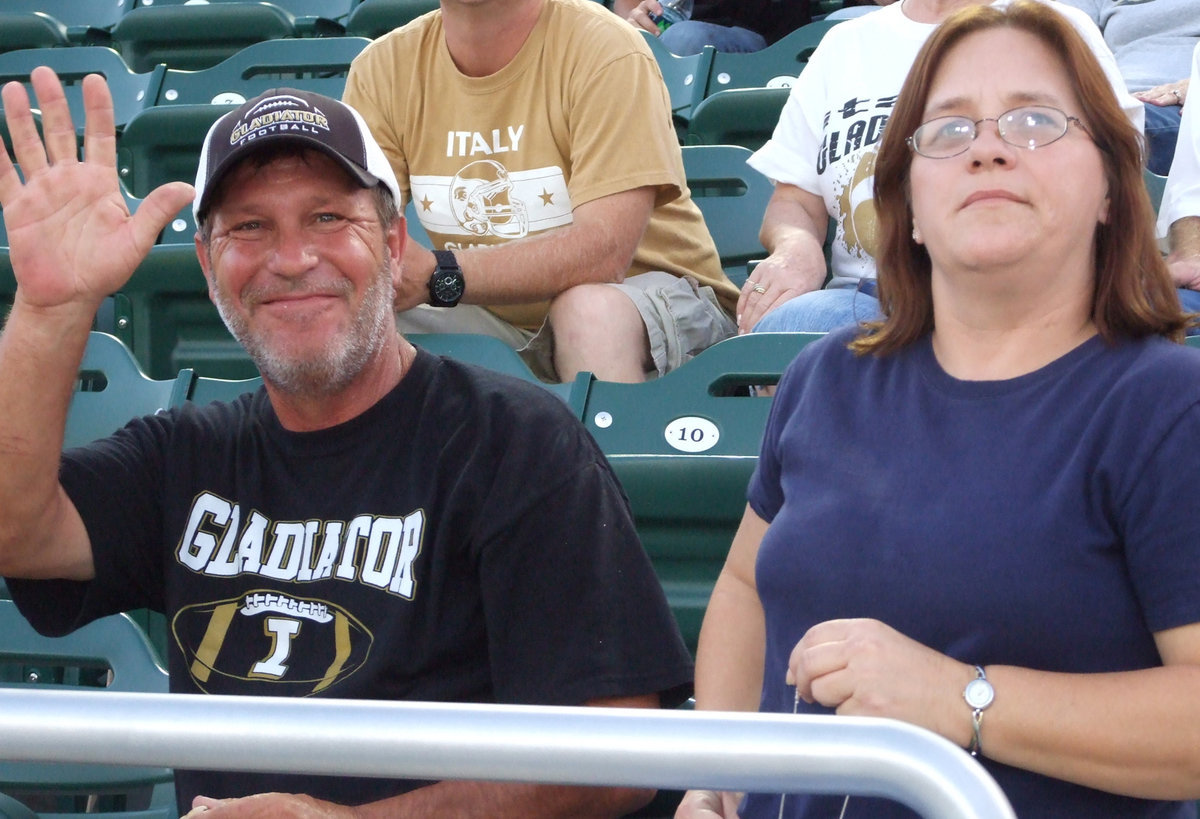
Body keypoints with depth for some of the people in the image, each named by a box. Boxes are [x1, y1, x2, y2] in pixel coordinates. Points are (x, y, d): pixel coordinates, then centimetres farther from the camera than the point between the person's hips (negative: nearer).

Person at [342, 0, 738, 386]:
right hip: (492, 324, 4)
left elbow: (605, 251, -28)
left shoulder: (606, 51, -18)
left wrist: (440, 275, -38)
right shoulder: (382, 69, -3)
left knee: (590, 307, -37)